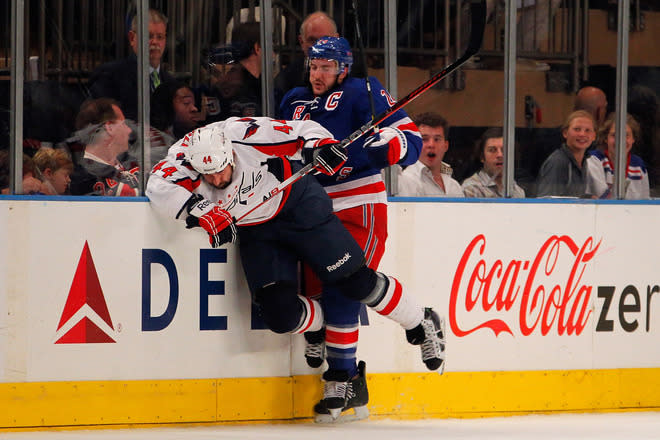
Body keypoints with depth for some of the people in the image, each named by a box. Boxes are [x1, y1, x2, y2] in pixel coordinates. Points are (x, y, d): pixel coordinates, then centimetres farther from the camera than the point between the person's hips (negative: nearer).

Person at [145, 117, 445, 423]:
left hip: (300, 207, -3)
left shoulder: (249, 135, -28)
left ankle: (421, 324, 16)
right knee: (279, 313, -13)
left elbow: (302, 131, -15)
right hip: (256, 232, 3)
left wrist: (322, 145, -34)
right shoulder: (185, 159, -23)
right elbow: (160, 188, -40)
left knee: (353, 280, -7)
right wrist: (203, 213, -47)